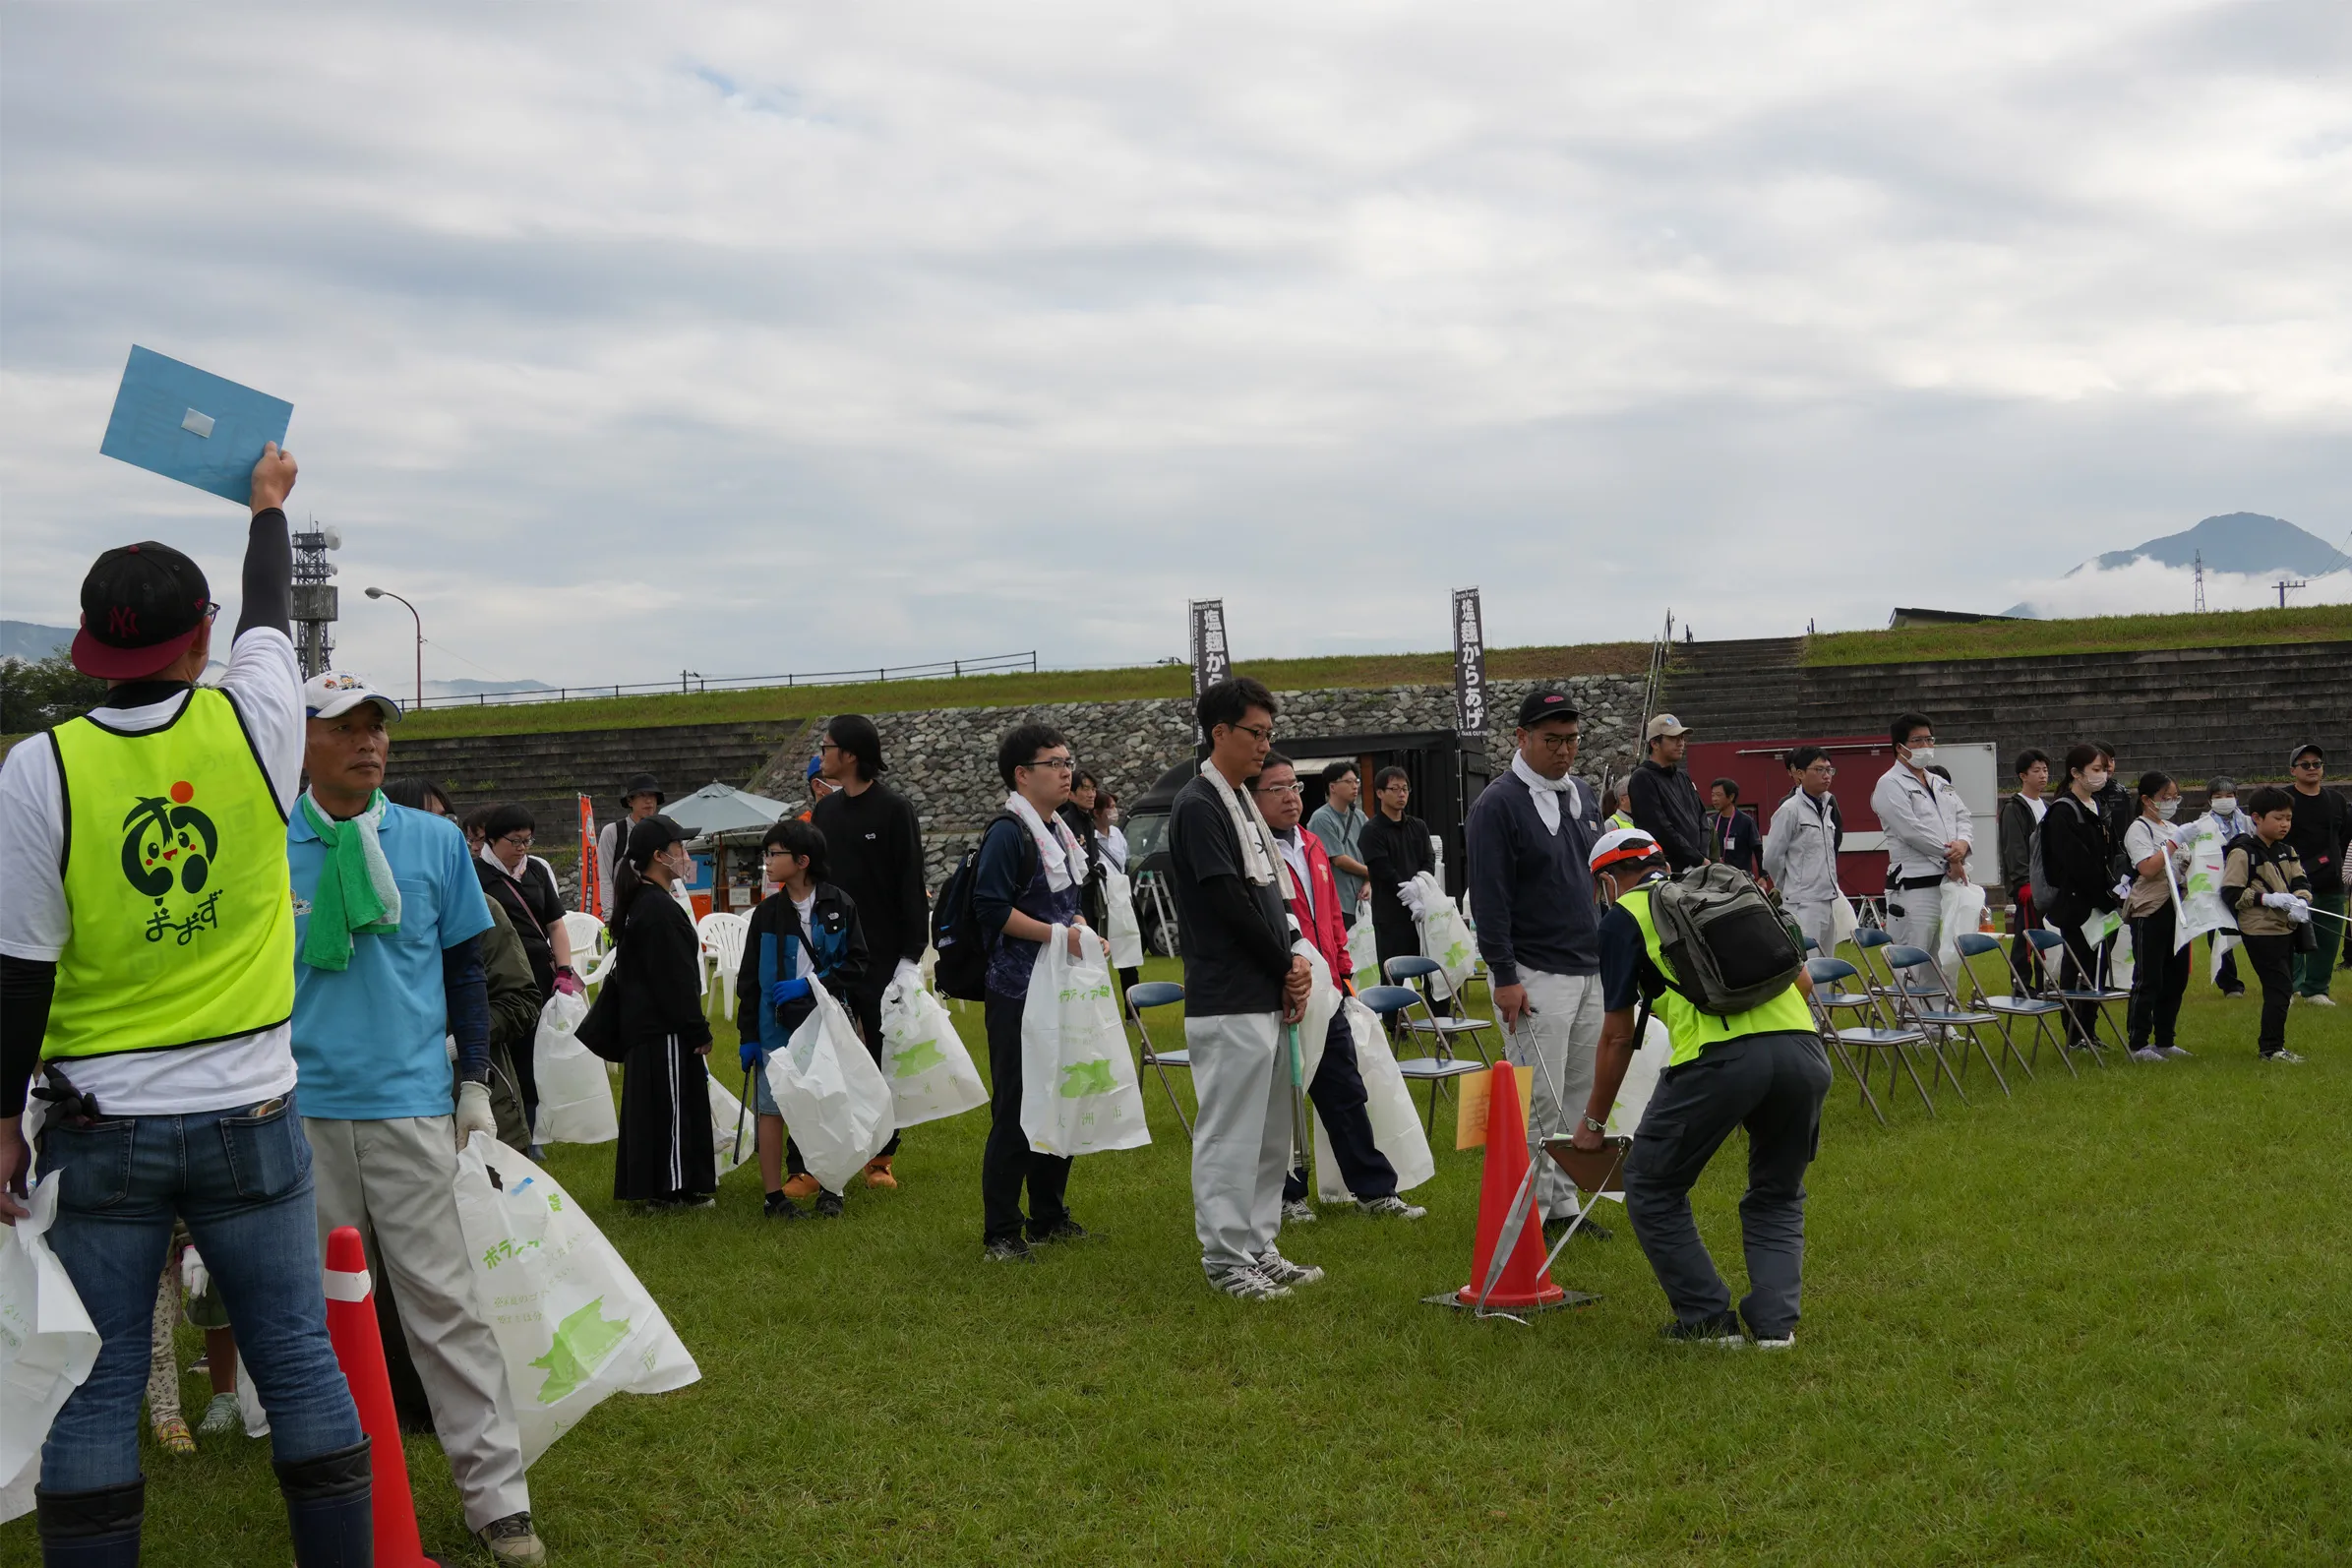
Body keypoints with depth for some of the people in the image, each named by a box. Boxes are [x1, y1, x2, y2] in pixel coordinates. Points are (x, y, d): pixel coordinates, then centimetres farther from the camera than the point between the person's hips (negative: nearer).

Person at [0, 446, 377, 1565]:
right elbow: (270, 617, 17)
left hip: (100, 1127, -1)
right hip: (249, 1115, 1)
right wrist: (268, 507, 34)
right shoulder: (254, 726, -5)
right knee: (299, 1361, 8)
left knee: (95, 1388, 5)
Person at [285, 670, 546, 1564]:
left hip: (412, 1105, -1)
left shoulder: (434, 841, 4)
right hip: (300, 1111, 1)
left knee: (444, 1300, -2)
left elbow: (463, 967, 11)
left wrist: (476, 1086, 7)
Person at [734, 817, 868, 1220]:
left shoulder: (839, 907, -2)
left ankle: (830, 1190, 16)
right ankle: (774, 1195, 8)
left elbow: (855, 964, -1)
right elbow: (749, 977, 6)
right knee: (771, 1108, 0)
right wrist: (749, 1035, 3)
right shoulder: (767, 913, 3)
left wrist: (809, 984, -13)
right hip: (776, 1027, 1)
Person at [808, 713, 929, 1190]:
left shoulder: (896, 811, -7)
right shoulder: (825, 810, 10)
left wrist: (911, 957, -14)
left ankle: (881, 1157, 14)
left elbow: (911, 888, -9)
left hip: (882, 958, -4)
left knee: (884, 1061, 4)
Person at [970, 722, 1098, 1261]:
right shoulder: (1007, 832, -13)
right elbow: (992, 907, -20)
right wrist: (1059, 934, -20)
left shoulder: (1060, 831, 15)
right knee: (1015, 1112, -5)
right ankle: (1000, 1233, 2)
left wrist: (1079, 926, 7)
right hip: (1017, 992, -9)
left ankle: (1049, 1216, 26)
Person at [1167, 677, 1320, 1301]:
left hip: (1270, 997, 10)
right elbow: (1230, 905, -17)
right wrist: (1288, 969, -7)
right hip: (1229, 1003, -10)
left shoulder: (1243, 804, 16)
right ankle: (1226, 1260, 3)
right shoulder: (1198, 806, -12)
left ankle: (1259, 1248, 23)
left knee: (1271, 1132, 14)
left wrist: (1297, 956, 0)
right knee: (1230, 1133, -4)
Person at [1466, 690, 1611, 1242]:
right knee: (1538, 1102, -7)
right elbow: (1489, 898, -14)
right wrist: (1504, 977, -17)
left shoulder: (1582, 797, 13)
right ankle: (1531, 1214, 0)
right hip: (1534, 976, -7)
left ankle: (1563, 1203, 18)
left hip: (1590, 971, 7)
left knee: (1580, 1095, 9)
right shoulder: (1497, 804, -11)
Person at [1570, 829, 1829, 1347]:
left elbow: (1619, 1037, 17)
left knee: (1652, 1188, 16)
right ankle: (1775, 1321, 11)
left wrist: (1594, 1122, 28)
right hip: (1804, 1049, 5)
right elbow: (1803, 980, 27)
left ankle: (1708, 1319, 13)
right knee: (1778, 1196, 25)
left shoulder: (1624, 916, 16)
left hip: (1718, 1057, -5)